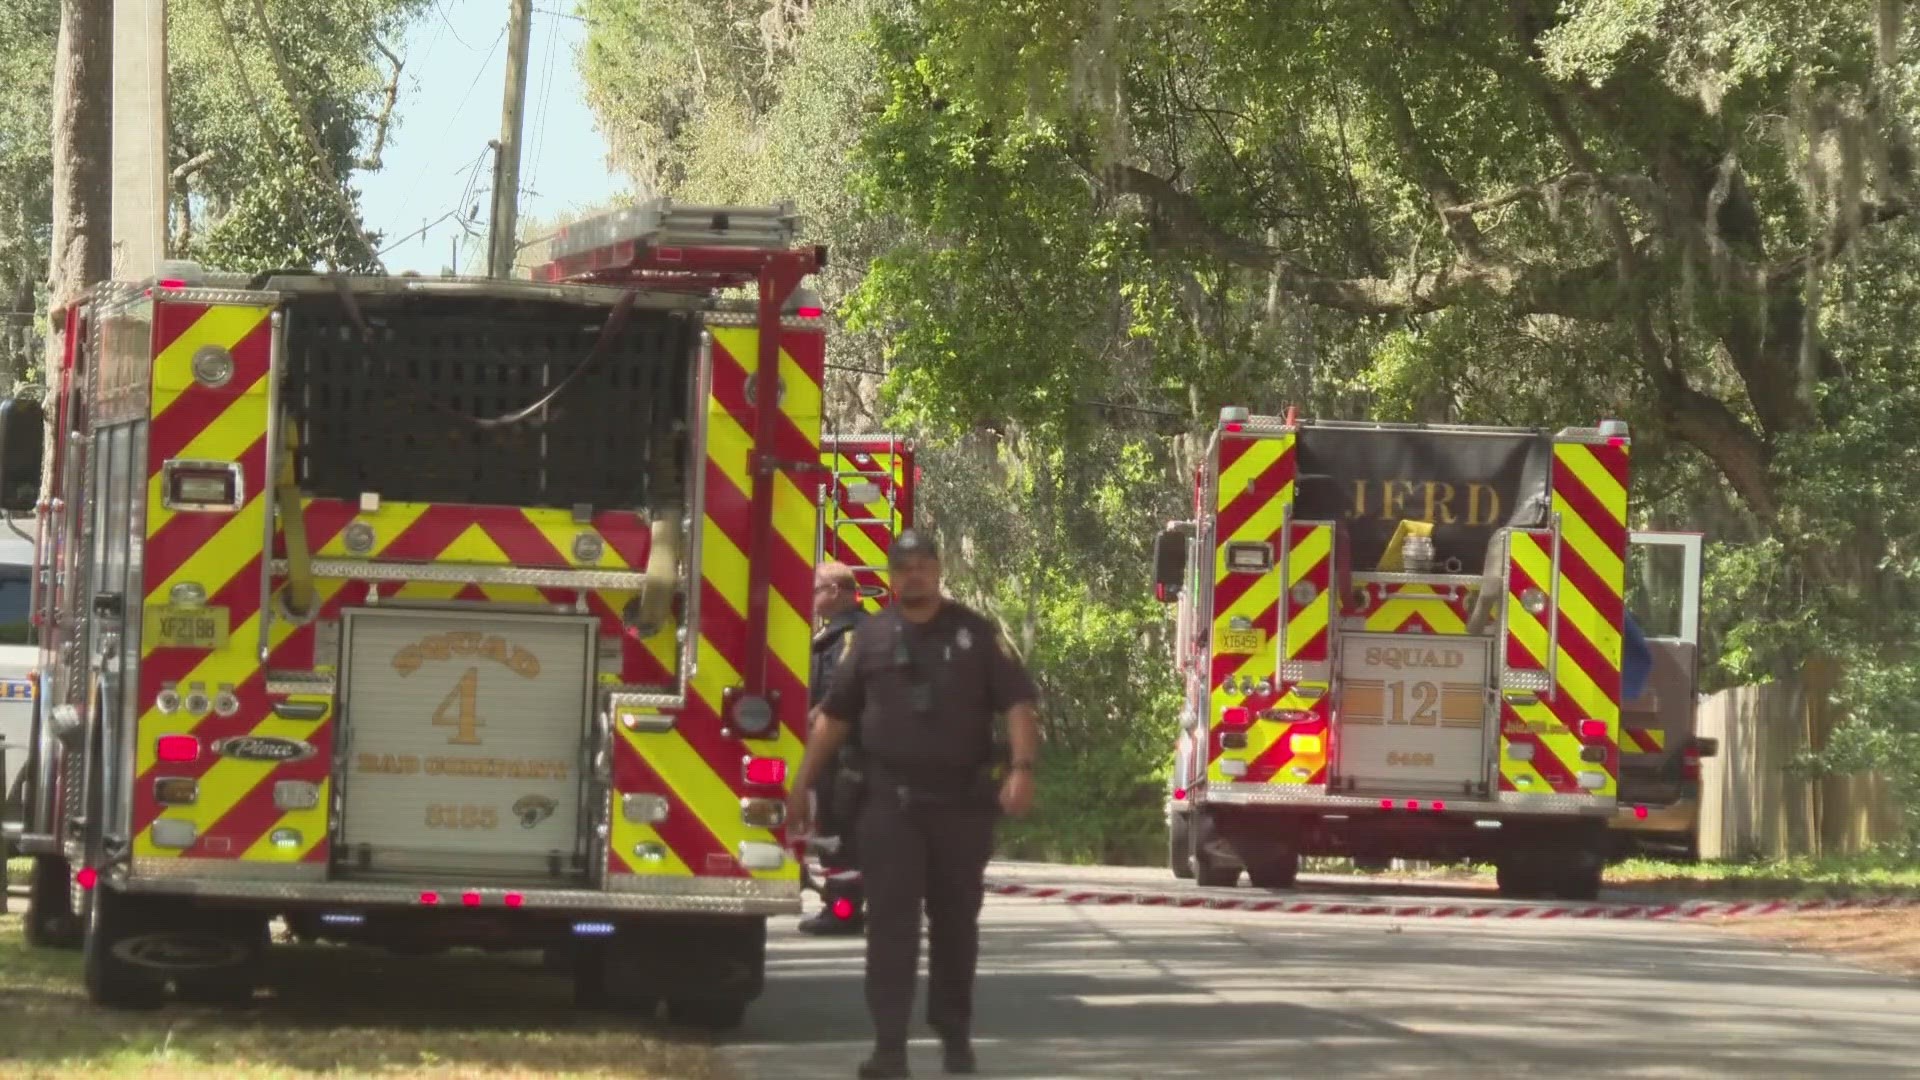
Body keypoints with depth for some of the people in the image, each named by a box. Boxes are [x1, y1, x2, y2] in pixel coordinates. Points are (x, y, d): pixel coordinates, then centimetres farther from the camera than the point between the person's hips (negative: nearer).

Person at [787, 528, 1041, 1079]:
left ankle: (954, 1034, 20)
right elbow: (835, 715, 11)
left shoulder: (977, 634, 4)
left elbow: (1018, 702, -3)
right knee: (890, 923, -6)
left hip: (962, 801, 0)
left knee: (956, 921, 8)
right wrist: (802, 784, 9)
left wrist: (1022, 769, -18)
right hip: (891, 801, 0)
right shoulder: (872, 637, 8)